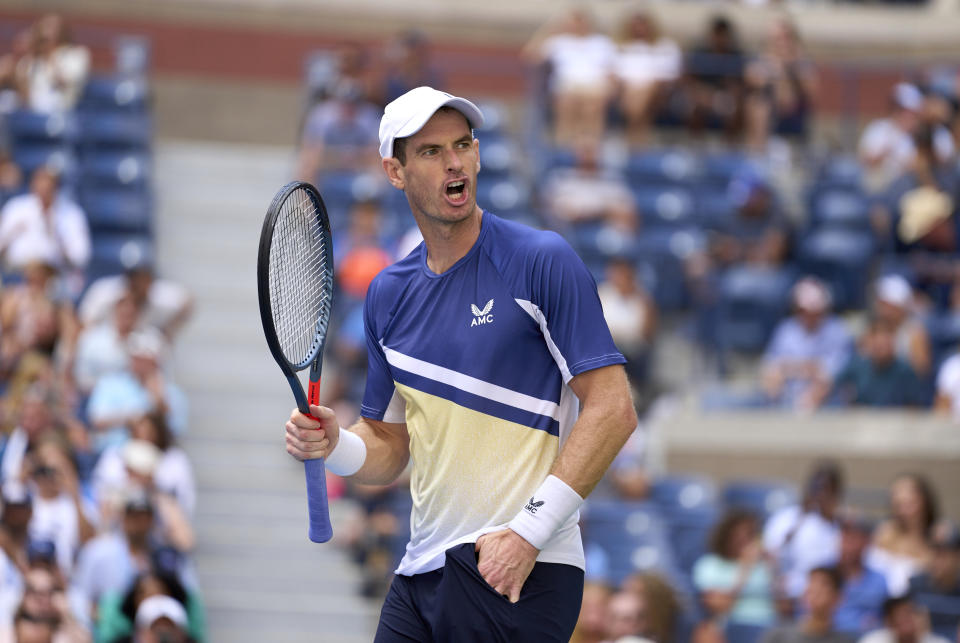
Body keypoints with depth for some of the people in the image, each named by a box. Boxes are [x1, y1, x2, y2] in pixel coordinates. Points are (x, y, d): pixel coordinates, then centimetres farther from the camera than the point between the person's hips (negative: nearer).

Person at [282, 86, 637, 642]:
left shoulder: (543, 262, -6)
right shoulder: (388, 294, 12)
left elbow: (612, 409, -12)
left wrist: (528, 532, -17)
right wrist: (334, 446, -4)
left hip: (519, 572, -6)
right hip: (422, 571, 6)